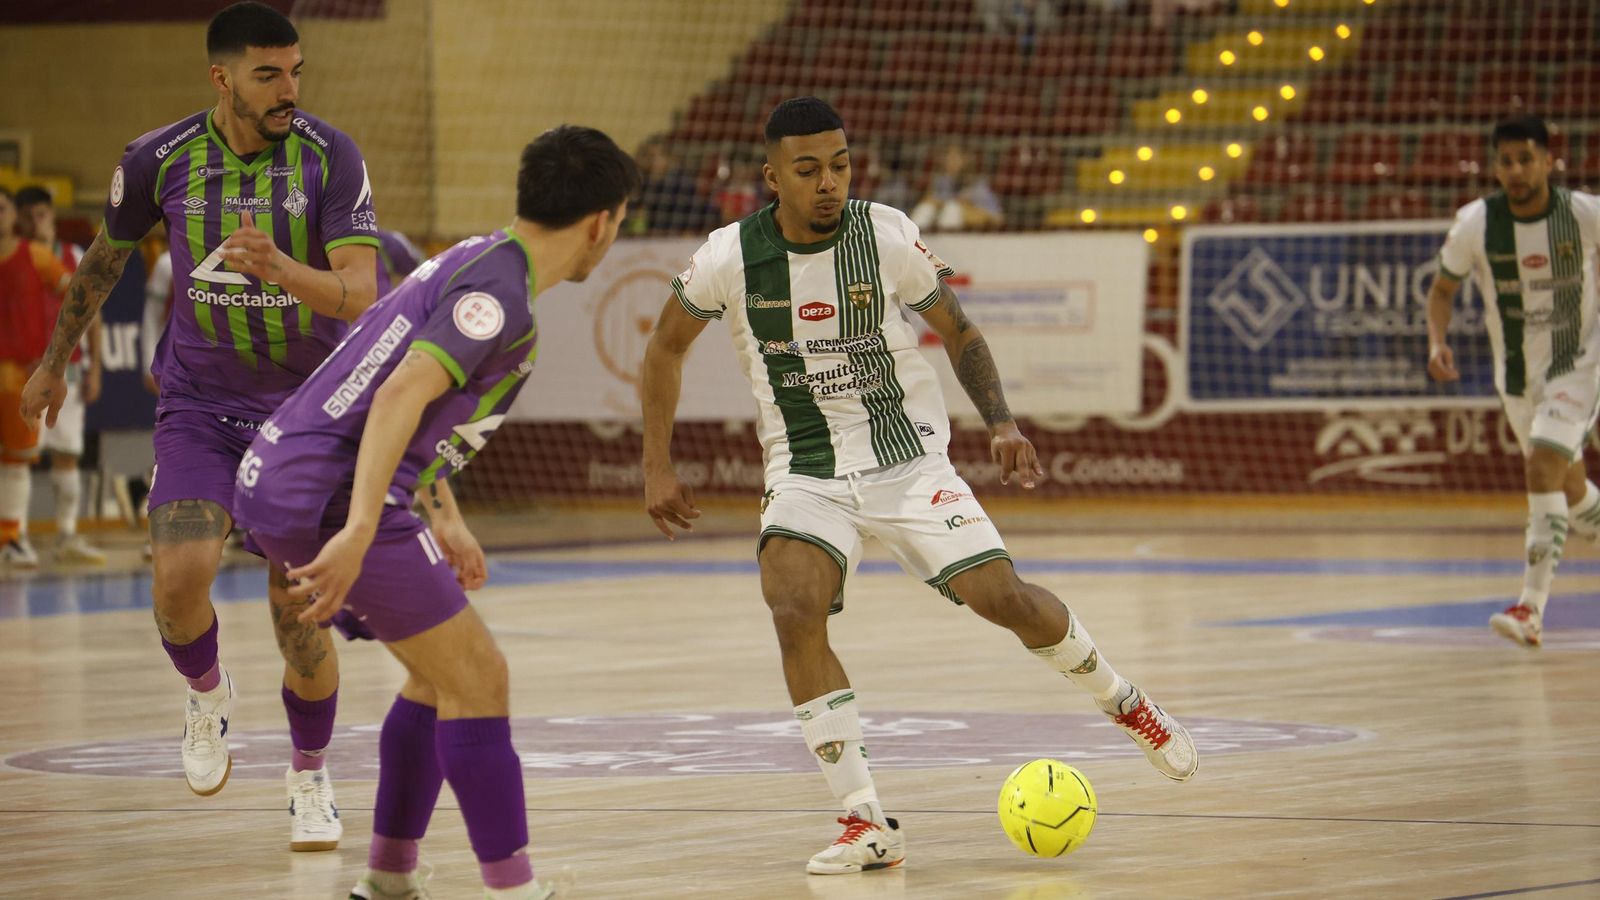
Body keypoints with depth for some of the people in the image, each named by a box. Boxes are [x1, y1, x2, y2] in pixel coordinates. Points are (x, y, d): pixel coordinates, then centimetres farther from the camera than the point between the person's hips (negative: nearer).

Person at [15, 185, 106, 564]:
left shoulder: (76, 258, 8)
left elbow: (92, 316, 10)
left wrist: (94, 369, 4)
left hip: (66, 368, 3)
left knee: (68, 454, 3)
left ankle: (67, 536, 7)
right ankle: (17, 536, -7)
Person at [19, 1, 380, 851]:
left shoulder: (331, 157, -14)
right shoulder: (158, 160, -8)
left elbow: (362, 294, -22)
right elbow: (104, 259, 12)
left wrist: (279, 268, -41)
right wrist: (54, 361, 23)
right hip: (197, 405, 1)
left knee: (298, 613, -4)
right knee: (180, 575, -20)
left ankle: (310, 777, 20)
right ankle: (208, 695, 13)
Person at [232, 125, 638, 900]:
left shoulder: (478, 260, 17)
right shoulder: (498, 290, -14)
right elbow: (400, 395, -27)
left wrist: (443, 519, 36)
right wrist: (359, 533, -34)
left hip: (277, 483, 10)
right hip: (329, 501, -10)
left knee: (441, 672, 19)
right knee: (476, 677, -6)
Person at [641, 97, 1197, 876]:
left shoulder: (887, 236, -10)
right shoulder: (730, 257, -10)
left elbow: (958, 331, 4)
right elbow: (667, 344, 8)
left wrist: (1000, 424, -10)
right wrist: (657, 467, 5)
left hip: (909, 461, 0)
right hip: (806, 475, 0)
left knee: (1001, 596, -12)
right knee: (795, 614, -26)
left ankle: (1124, 703, 20)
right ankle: (866, 824, -19)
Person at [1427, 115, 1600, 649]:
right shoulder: (1475, 224, -13)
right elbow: (1443, 288, 2)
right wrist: (1437, 343, -16)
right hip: (1517, 378, 3)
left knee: (1542, 470, -22)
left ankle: (1532, 609, -25)